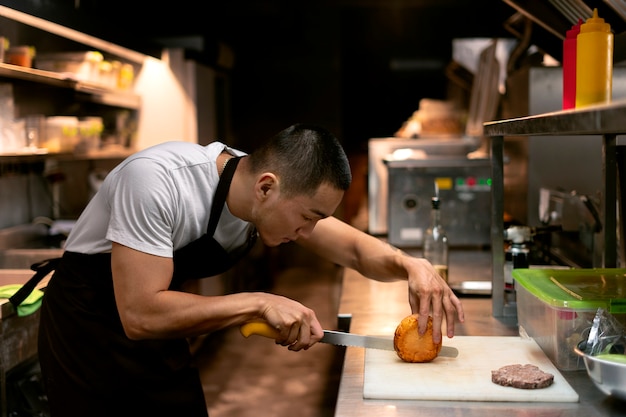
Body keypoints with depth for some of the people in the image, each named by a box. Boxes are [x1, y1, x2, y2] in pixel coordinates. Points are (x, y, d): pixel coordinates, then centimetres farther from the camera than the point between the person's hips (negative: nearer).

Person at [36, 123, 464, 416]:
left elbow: (354, 248, -5)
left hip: (155, 327, 6)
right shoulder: (156, 181, -35)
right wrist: (260, 304, -36)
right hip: (87, 329, -6)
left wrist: (410, 265, -25)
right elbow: (139, 315, -37)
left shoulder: (267, 192, -14)